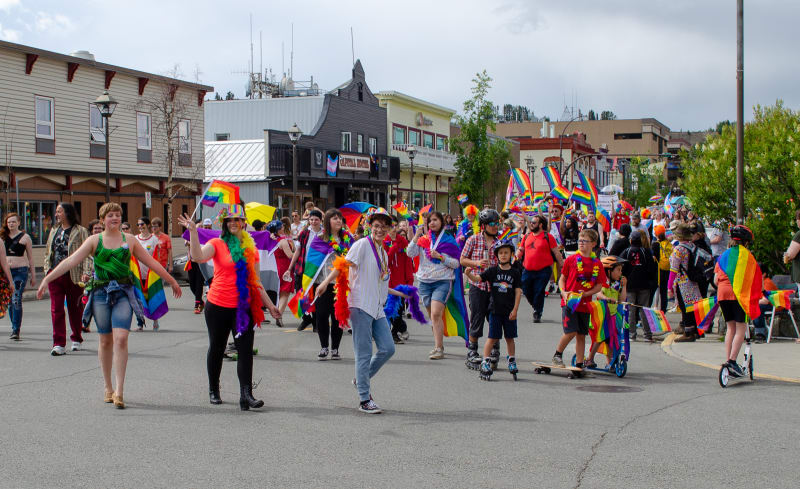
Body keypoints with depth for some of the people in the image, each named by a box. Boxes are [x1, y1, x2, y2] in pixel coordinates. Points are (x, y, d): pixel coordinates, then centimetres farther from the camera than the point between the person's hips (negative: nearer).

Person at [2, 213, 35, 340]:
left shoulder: (24, 237, 3)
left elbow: (30, 258, 6)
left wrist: (33, 276, 4)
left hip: (21, 271, -4)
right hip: (6, 271, 4)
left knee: (16, 300, -14)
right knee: (10, 301, 9)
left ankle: (16, 330, -15)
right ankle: (15, 328, 21)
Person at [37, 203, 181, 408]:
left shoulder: (129, 240, 9)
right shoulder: (94, 240, 6)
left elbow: (152, 262, 15)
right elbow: (71, 261, -1)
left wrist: (171, 281, 20)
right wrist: (48, 279, -8)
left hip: (123, 293, 0)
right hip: (101, 293, 1)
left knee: (121, 339, -13)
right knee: (105, 341, 7)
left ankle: (119, 391, -13)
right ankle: (108, 388, 21)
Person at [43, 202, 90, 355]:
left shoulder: (80, 231, -2)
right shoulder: (54, 231, 16)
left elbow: (87, 254, -7)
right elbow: (48, 252, 23)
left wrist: (86, 272, -18)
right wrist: (47, 269, 10)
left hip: (73, 276, -4)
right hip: (55, 275, 4)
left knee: (75, 308, 8)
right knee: (56, 309, -5)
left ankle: (76, 339, 27)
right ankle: (59, 344, -5)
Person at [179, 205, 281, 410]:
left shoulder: (250, 247, 10)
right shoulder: (217, 244, -2)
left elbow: (255, 280, 16)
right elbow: (198, 256, -22)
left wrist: (268, 304, 14)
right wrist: (193, 231, -29)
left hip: (244, 306, 2)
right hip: (219, 305, -2)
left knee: (245, 350, -8)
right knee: (216, 348, 11)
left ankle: (246, 395, -12)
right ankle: (213, 390, 28)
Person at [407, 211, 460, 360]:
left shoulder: (448, 239, 3)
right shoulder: (423, 239, 10)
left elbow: (456, 263, -1)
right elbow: (410, 253, -5)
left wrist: (440, 257, -14)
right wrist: (417, 235, -9)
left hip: (443, 281, -4)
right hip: (425, 281, 4)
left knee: (436, 314, -19)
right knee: (432, 316, 12)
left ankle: (439, 349, -19)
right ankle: (439, 345, 25)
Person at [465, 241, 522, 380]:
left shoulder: (515, 273, 2)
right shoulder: (492, 270, -1)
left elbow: (518, 292, 1)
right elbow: (477, 279, -9)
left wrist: (515, 310, -4)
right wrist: (469, 274, -31)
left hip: (509, 311, 1)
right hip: (495, 310, -1)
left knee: (510, 337, 11)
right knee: (492, 337, -3)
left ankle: (512, 361, 26)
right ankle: (486, 362, 2)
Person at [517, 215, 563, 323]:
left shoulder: (548, 237, -3)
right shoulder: (527, 236, 12)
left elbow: (556, 253, 0)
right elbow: (520, 249, 23)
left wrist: (562, 266, 0)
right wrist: (518, 255, 4)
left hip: (543, 270, -5)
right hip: (528, 270, 5)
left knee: (538, 292, -5)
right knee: (526, 291, 8)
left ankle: (537, 314, 9)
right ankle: (536, 308, 33)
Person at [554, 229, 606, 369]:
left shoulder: (597, 264, 3)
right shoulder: (571, 259, -1)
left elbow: (599, 286, 3)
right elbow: (562, 279, 6)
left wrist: (584, 294, -12)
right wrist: (563, 292, -12)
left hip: (584, 304, 3)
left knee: (581, 335, 7)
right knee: (571, 331, -13)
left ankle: (579, 364, 16)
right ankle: (557, 355, 9)